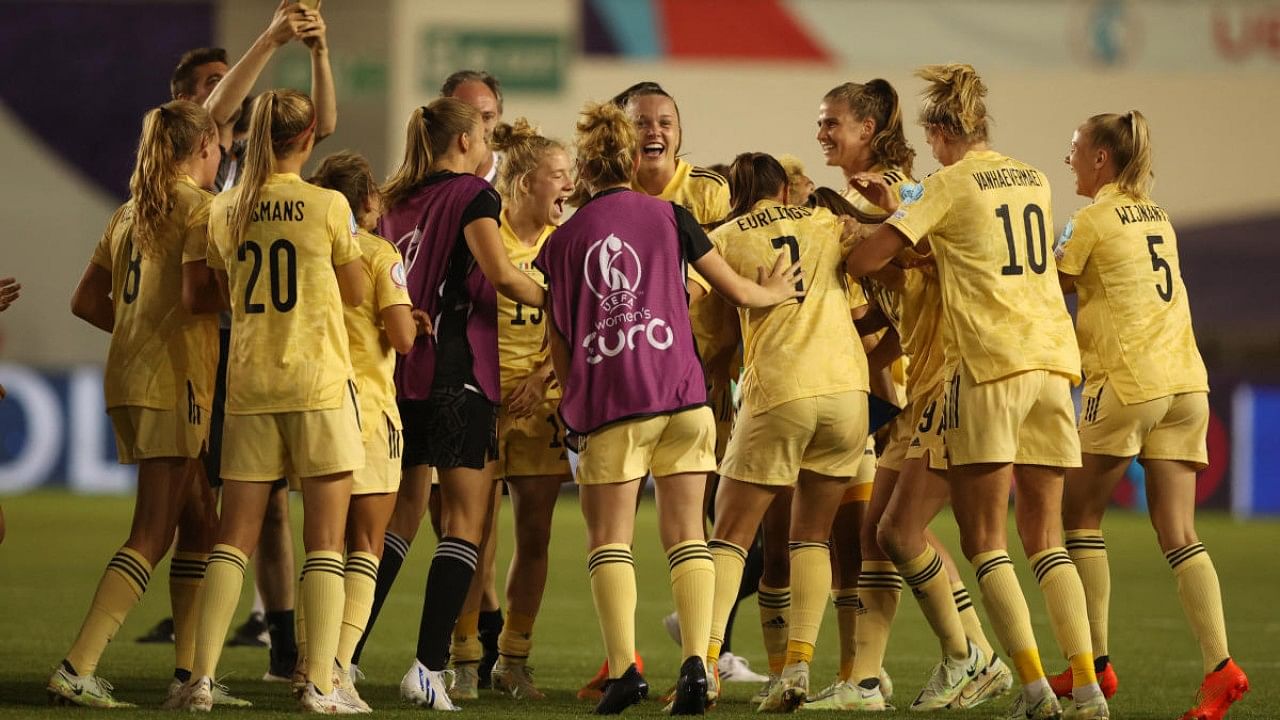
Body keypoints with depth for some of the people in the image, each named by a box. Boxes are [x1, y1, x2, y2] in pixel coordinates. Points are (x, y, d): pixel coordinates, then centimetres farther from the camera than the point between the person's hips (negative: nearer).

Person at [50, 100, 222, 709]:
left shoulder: (130, 212, 16)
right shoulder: (199, 207, -7)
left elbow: (86, 302, 16)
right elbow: (196, 295, -19)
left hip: (127, 377, 8)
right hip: (175, 382, -8)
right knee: (152, 537, -8)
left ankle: (191, 672, 11)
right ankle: (77, 669, -15)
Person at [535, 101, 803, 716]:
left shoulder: (561, 242, 9)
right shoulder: (668, 216, 7)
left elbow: (558, 346, 12)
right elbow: (737, 291, 13)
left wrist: (571, 406, 26)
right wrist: (774, 291, 33)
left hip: (603, 400, 0)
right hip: (679, 390, 0)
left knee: (608, 538, 5)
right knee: (686, 533, 5)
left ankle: (623, 666, -11)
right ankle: (695, 661, -9)